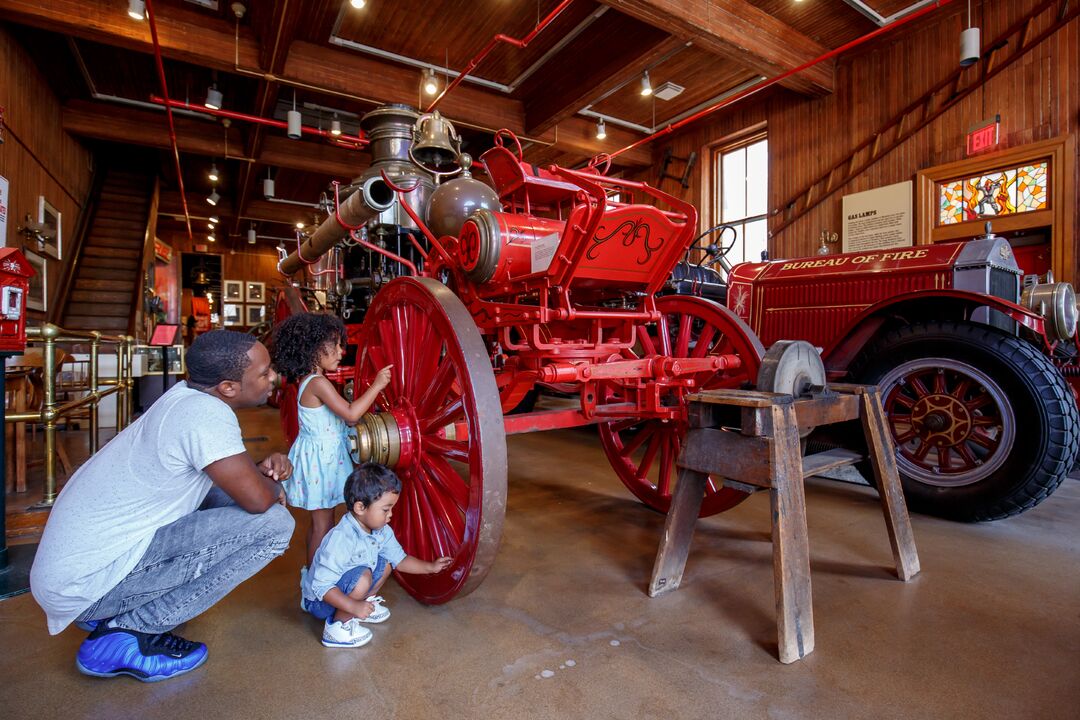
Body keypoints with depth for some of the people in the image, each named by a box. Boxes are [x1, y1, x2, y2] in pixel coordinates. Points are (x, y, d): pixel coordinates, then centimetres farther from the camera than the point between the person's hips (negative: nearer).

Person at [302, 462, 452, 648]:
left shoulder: (382, 532, -8)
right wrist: (353, 606, -36)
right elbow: (321, 586, -32)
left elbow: (399, 559, 6)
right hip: (320, 600, -8)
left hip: (346, 590, 8)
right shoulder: (341, 539, -34)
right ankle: (337, 626, -12)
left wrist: (430, 567, 1)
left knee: (385, 563, -1)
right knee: (363, 576, -30)